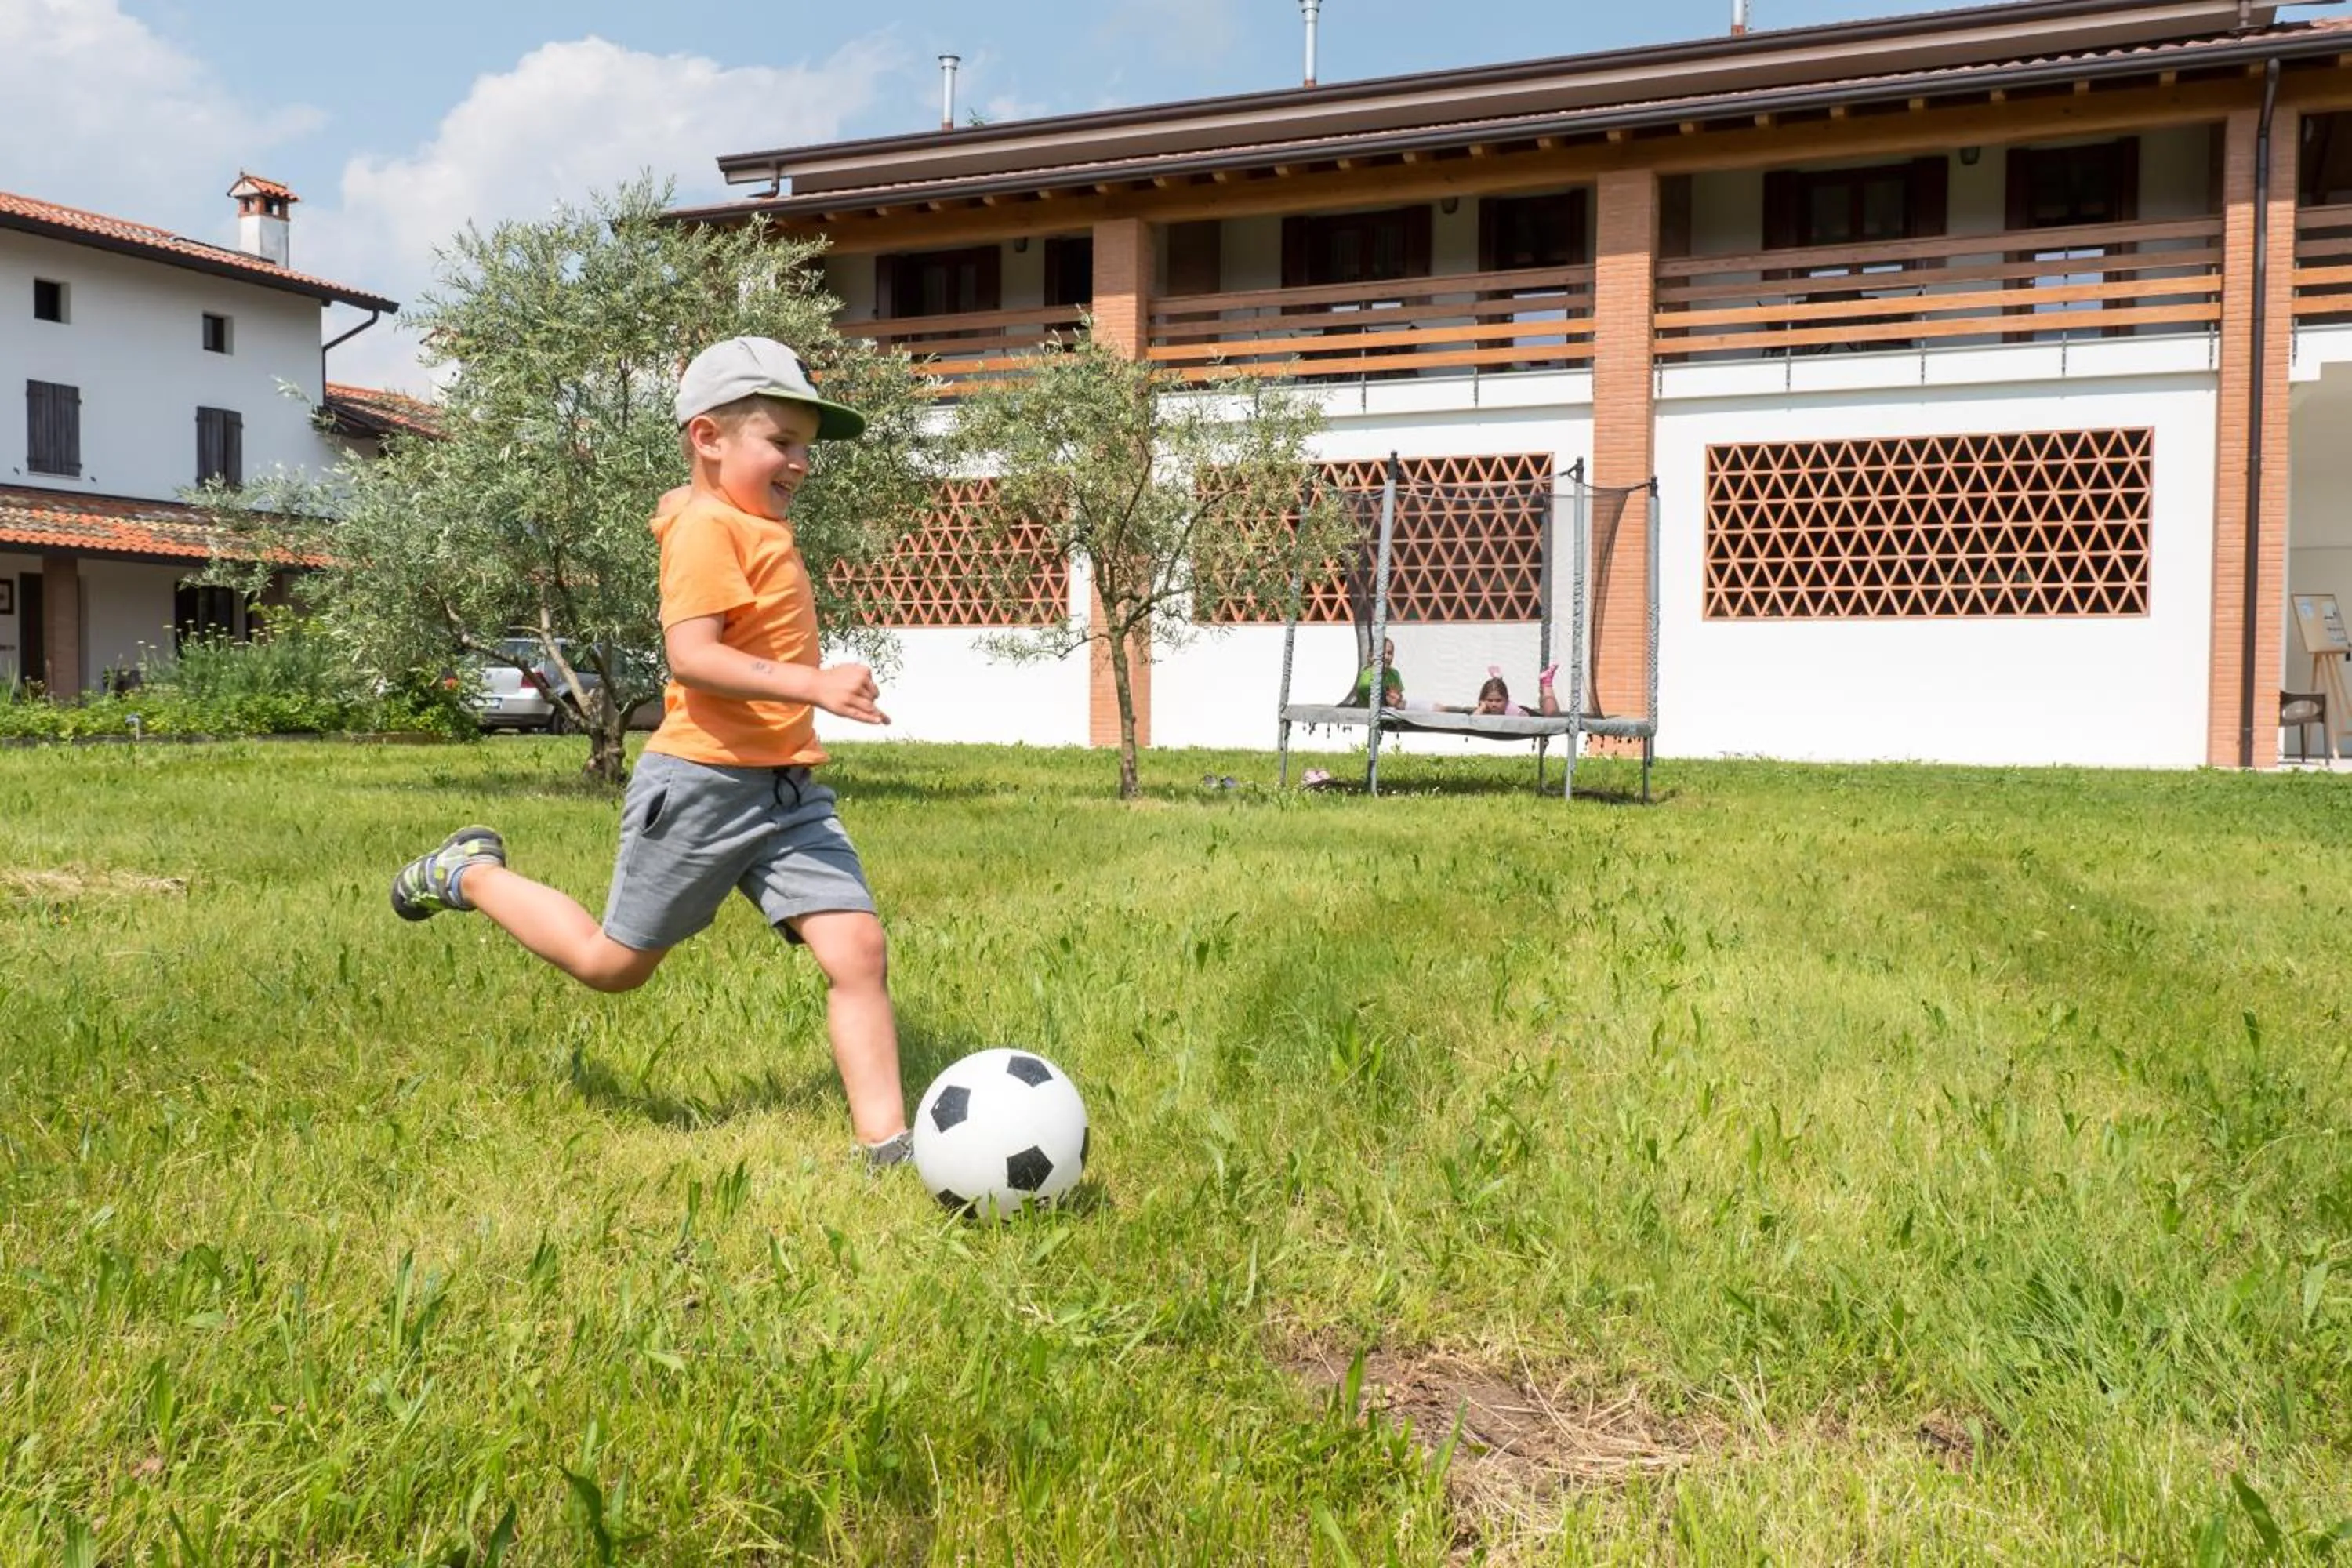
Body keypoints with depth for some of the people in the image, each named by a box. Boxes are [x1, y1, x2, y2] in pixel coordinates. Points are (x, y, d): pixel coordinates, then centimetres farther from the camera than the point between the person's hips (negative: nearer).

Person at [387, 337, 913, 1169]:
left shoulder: (755, 525, 15)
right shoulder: (708, 527, -14)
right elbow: (691, 655, -25)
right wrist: (813, 684, -33)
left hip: (790, 791, 8)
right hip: (702, 784, -8)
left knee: (858, 949, -8)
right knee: (614, 964, 10)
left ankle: (885, 1145, -6)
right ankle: (470, 874, 33)